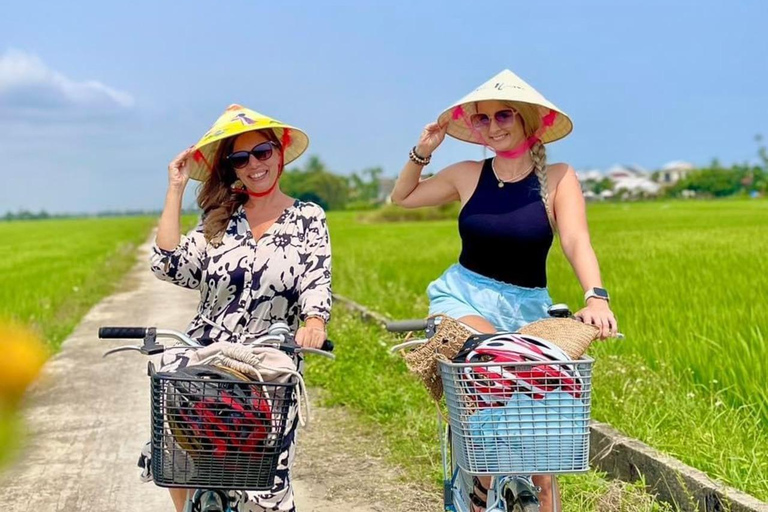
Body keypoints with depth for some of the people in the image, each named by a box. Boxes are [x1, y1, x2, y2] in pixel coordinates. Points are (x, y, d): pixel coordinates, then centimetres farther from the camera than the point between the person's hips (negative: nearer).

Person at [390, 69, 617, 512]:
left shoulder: (557, 178, -6)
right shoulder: (468, 175, 1)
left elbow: (576, 241, -21)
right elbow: (402, 197, 17)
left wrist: (596, 295, -38)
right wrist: (421, 154, 0)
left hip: (527, 308, 0)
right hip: (463, 296, 0)